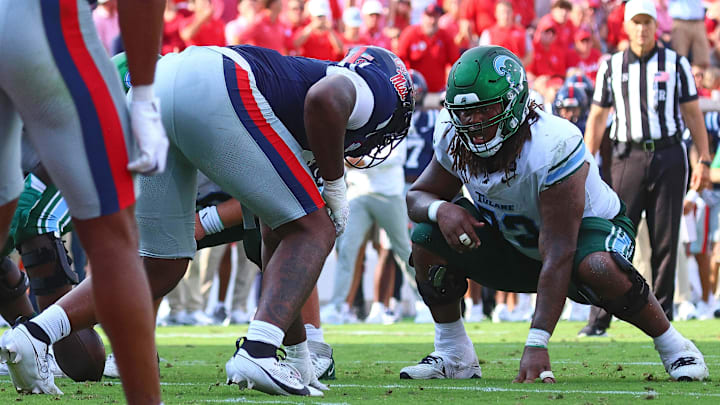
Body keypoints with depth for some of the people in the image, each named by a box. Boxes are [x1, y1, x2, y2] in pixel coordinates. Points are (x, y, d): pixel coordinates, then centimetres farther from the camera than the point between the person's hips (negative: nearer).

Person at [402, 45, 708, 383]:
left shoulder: (551, 149, -37)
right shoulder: (455, 139, -18)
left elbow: (558, 256, -39)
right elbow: (417, 196, -1)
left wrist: (537, 345, -44)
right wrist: (441, 209, -30)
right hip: (515, 244, 6)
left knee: (597, 268, -40)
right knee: (428, 238, -16)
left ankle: (671, 345, -15)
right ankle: (453, 355, -1)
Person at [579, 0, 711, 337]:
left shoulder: (675, 64, 6)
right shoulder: (611, 67, 9)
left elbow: (692, 114, 8)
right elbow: (597, 118, 13)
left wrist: (704, 161, 2)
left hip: (668, 157, 0)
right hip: (628, 157, 0)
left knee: (666, 241, 1)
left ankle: (661, 317, 8)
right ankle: (599, 318, -6)